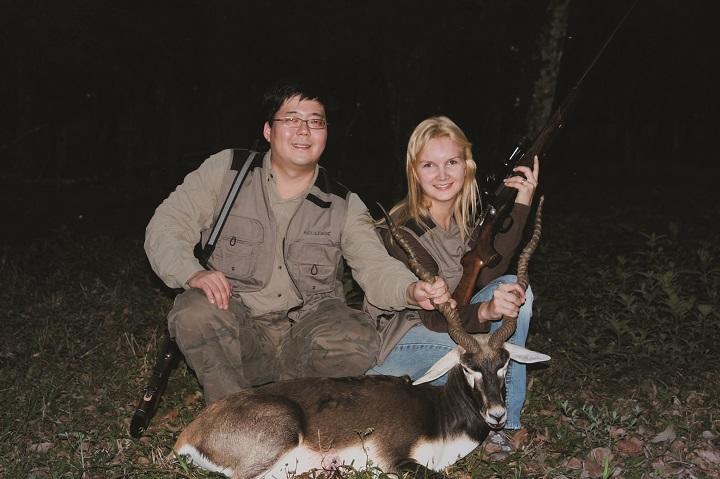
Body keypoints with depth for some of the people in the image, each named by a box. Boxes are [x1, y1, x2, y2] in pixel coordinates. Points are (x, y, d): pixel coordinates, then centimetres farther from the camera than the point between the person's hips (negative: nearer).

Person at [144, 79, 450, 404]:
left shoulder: (344, 205, 6)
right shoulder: (226, 171, 3)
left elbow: (376, 267, -5)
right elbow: (167, 225, 0)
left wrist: (412, 290, -29)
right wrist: (192, 273, -22)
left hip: (307, 326, 1)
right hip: (238, 325, -1)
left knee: (357, 339, -30)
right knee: (195, 314, -33)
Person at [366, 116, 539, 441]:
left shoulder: (465, 216, -2)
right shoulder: (403, 231, -24)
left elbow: (487, 275, -18)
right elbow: (434, 315, -28)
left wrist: (521, 204, -21)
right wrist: (484, 311, -49)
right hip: (390, 342, -7)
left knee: (514, 289, -14)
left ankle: (504, 421, -10)